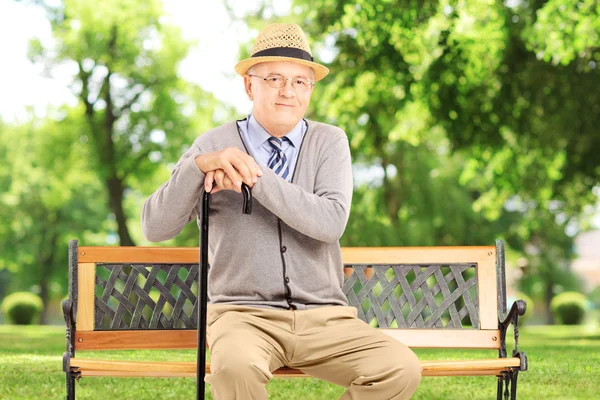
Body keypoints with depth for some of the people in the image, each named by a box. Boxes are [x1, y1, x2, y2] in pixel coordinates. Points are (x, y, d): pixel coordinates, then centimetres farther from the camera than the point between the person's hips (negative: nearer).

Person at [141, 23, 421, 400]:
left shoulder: (330, 142, 5)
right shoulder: (214, 145, 3)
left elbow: (331, 223, -13)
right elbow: (154, 227, -5)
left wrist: (253, 178, -19)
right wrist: (201, 164, -20)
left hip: (324, 318, 2)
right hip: (244, 314, -2)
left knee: (401, 369, -22)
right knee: (235, 367, -36)